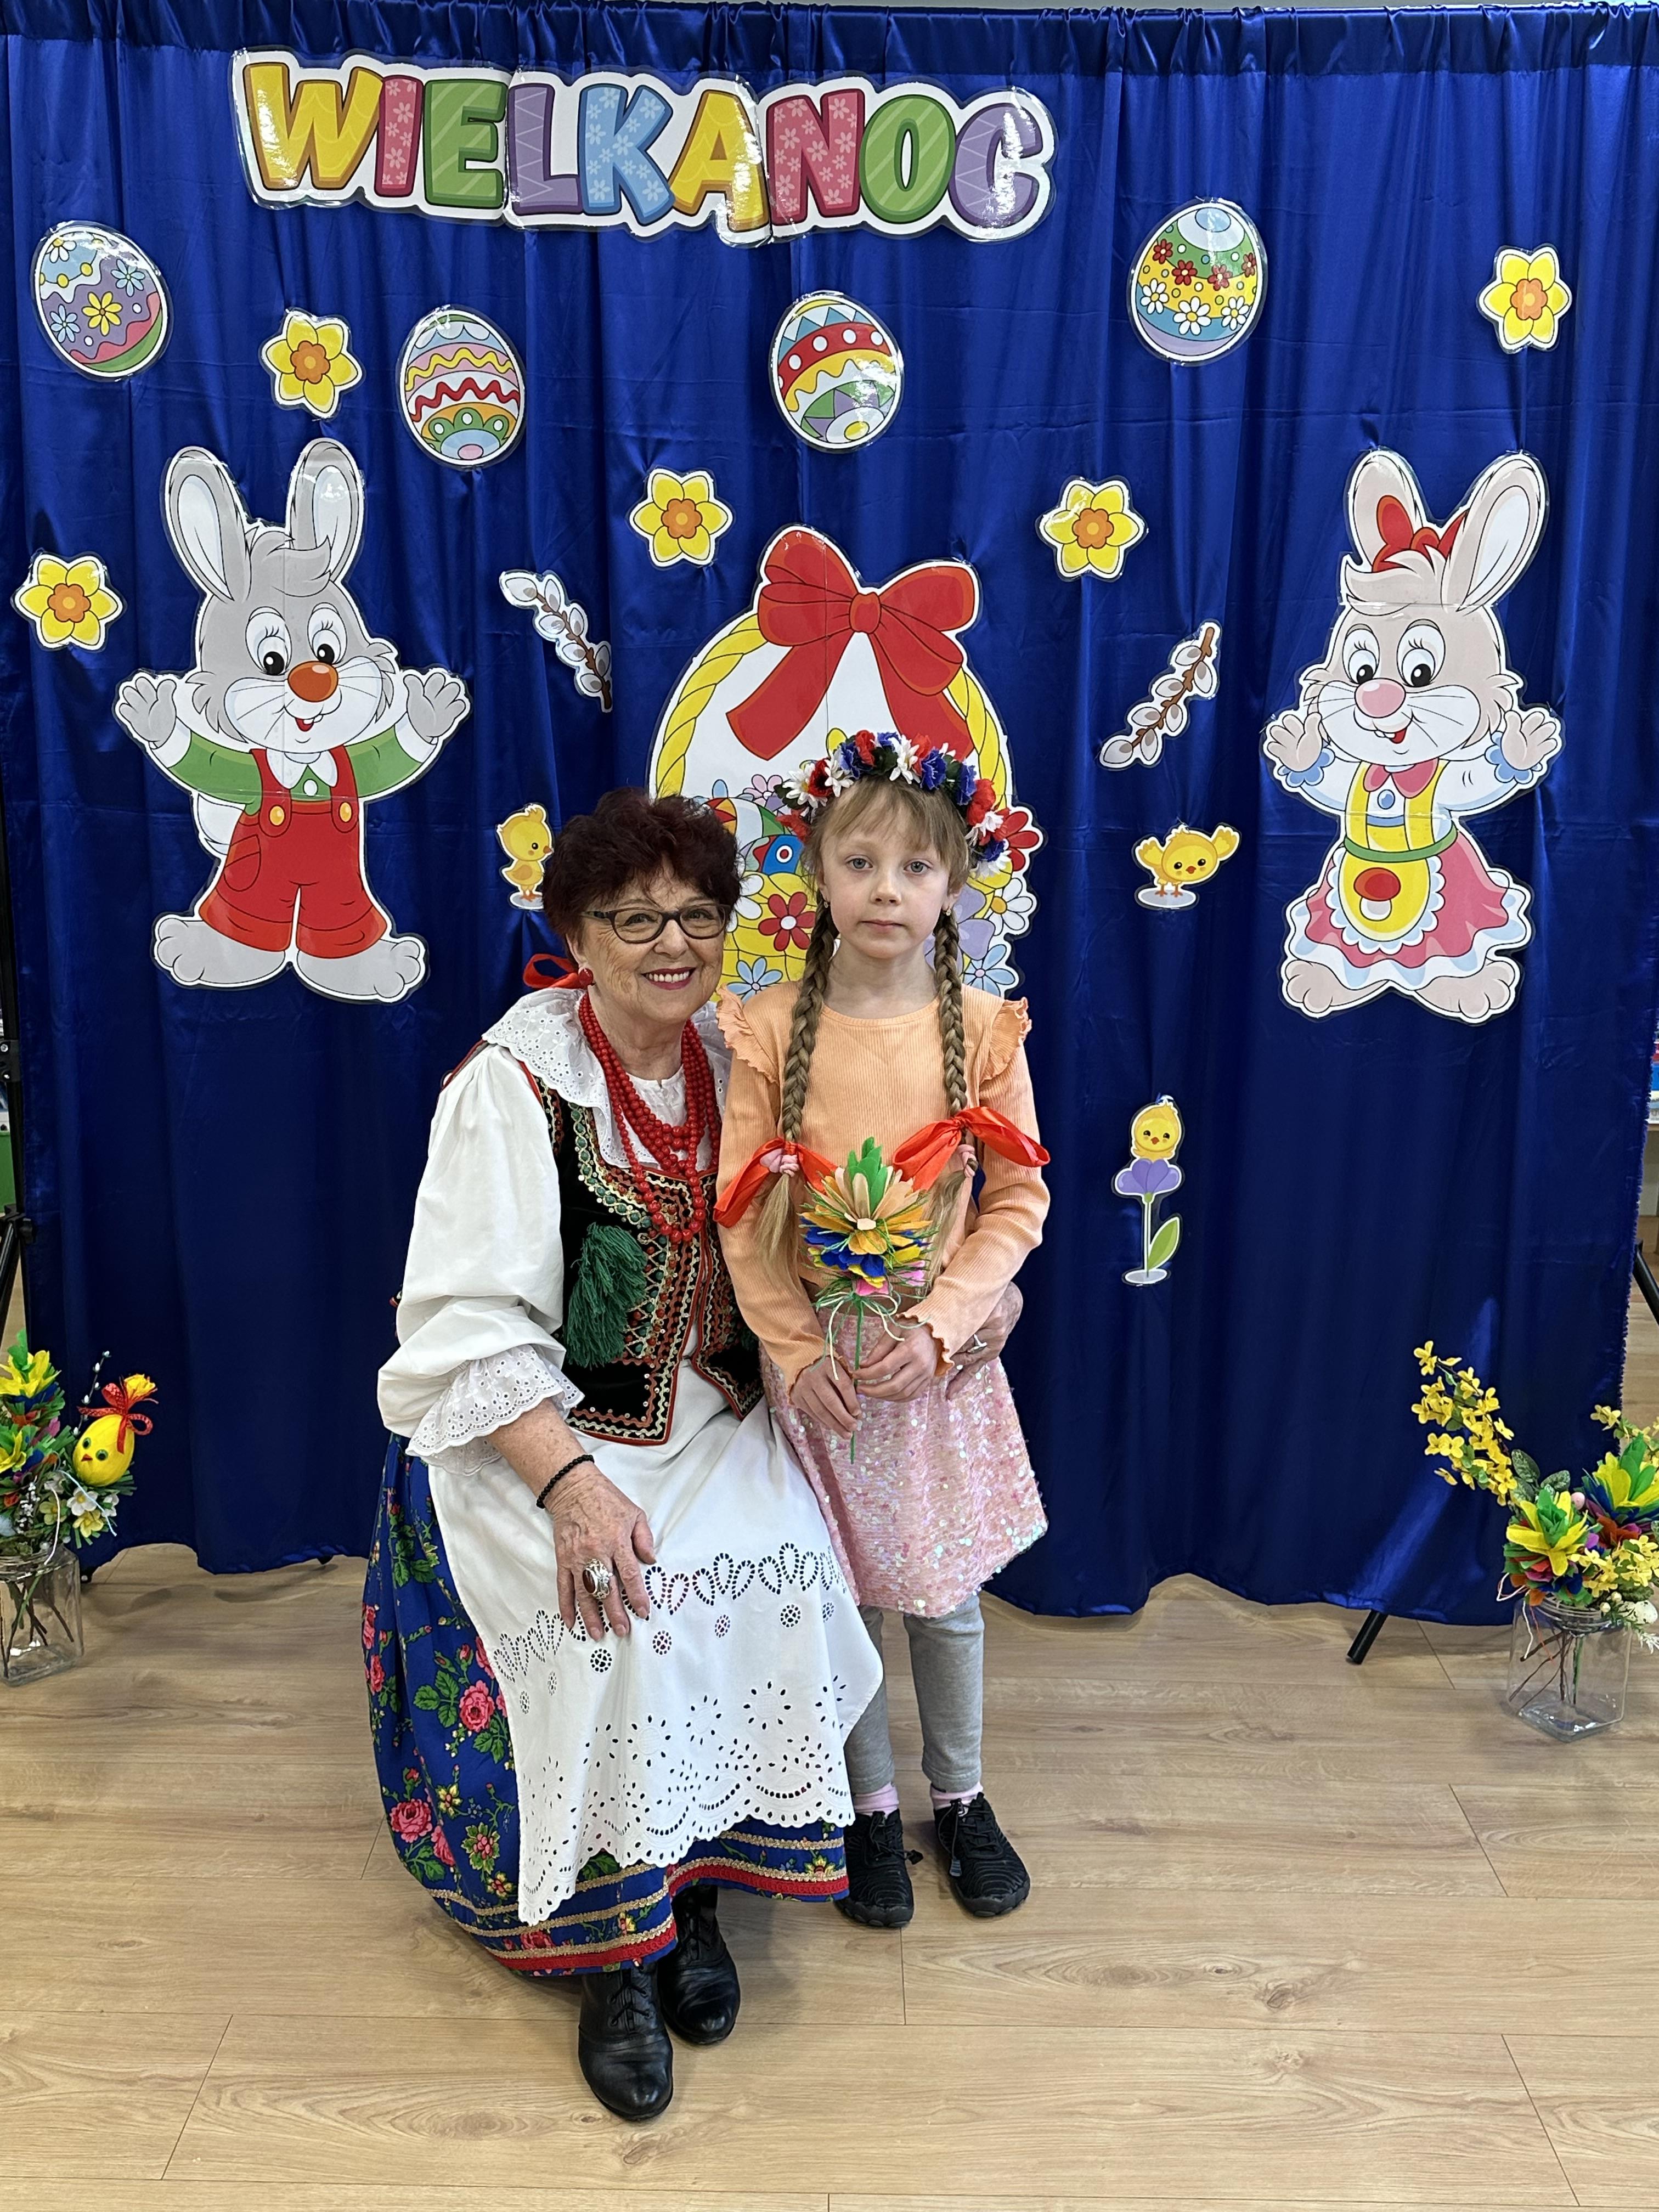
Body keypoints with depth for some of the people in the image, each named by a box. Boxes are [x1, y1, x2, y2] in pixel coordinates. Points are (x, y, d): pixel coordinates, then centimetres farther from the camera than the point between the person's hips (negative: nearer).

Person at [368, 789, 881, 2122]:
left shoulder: (728, 1064, 2)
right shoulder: (517, 1078, -14)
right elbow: (469, 1322, -19)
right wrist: (573, 1482, -29)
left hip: (707, 1417, 4)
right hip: (535, 1428, -4)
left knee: (778, 1572, -21)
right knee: (625, 1616, -26)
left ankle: (699, 1886, 0)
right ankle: (613, 1953, -5)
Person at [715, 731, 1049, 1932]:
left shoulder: (983, 1029, -7)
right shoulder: (772, 1026, -8)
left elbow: (1018, 1201, -4)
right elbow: (742, 1211, -6)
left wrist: (936, 1326, -14)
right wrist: (795, 1350, -11)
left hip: (941, 1353, 1)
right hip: (815, 1359, 0)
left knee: (946, 1594, 14)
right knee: (840, 1593, 12)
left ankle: (961, 1797, 38)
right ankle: (873, 1808, 35)